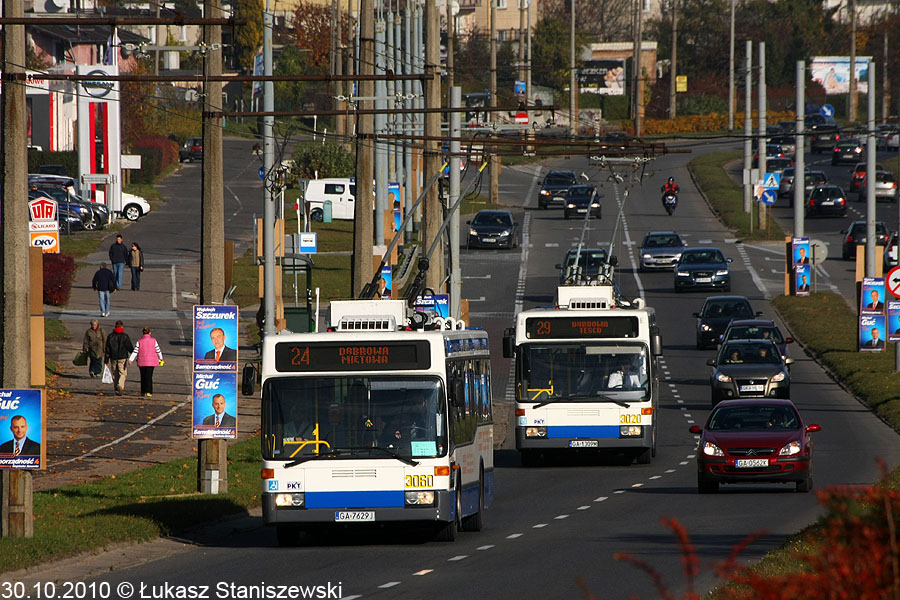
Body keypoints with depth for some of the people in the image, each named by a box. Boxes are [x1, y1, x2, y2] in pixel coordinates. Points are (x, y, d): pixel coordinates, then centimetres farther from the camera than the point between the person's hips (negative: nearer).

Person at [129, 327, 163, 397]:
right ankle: (148, 392, -11)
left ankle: (143, 392, 18)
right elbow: (158, 351, 5)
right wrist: (161, 358, 20)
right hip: (151, 362, 0)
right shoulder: (153, 340, -2)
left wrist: (131, 359, -2)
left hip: (142, 362, 0)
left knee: (143, 377, 12)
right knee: (149, 377, -1)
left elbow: (135, 351, -6)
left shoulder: (139, 341, -3)